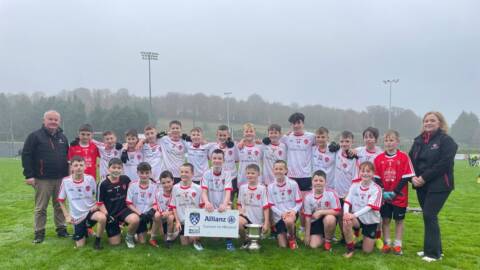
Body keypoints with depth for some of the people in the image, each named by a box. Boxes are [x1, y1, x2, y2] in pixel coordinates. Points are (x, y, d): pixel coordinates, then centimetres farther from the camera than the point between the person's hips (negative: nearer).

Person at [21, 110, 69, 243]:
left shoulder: (62, 137, 12)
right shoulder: (35, 136, -3)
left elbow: (67, 156, 18)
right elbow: (26, 155, -6)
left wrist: (67, 174, 12)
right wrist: (29, 175, -12)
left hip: (60, 179, 4)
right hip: (42, 179, -4)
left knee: (60, 206, 11)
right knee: (41, 207, 4)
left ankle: (61, 229, 21)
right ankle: (39, 232, 14)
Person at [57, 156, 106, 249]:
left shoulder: (90, 178, -9)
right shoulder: (65, 181, -10)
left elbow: (98, 195, 6)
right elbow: (61, 200, 3)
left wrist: (97, 205, -12)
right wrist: (67, 216, -2)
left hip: (90, 211, -1)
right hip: (77, 216, 1)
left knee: (102, 218, -36)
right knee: (80, 245, 1)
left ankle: (98, 240, -10)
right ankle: (85, 230, 36)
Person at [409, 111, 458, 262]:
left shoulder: (446, 140, -8)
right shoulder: (418, 140, 11)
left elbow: (444, 163, -18)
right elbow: (411, 160, 11)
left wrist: (424, 178, -19)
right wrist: (413, 177, -7)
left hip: (438, 186, -6)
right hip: (422, 186, 6)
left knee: (429, 216, -8)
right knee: (429, 216, 12)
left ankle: (433, 252, 4)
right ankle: (434, 248, 25)